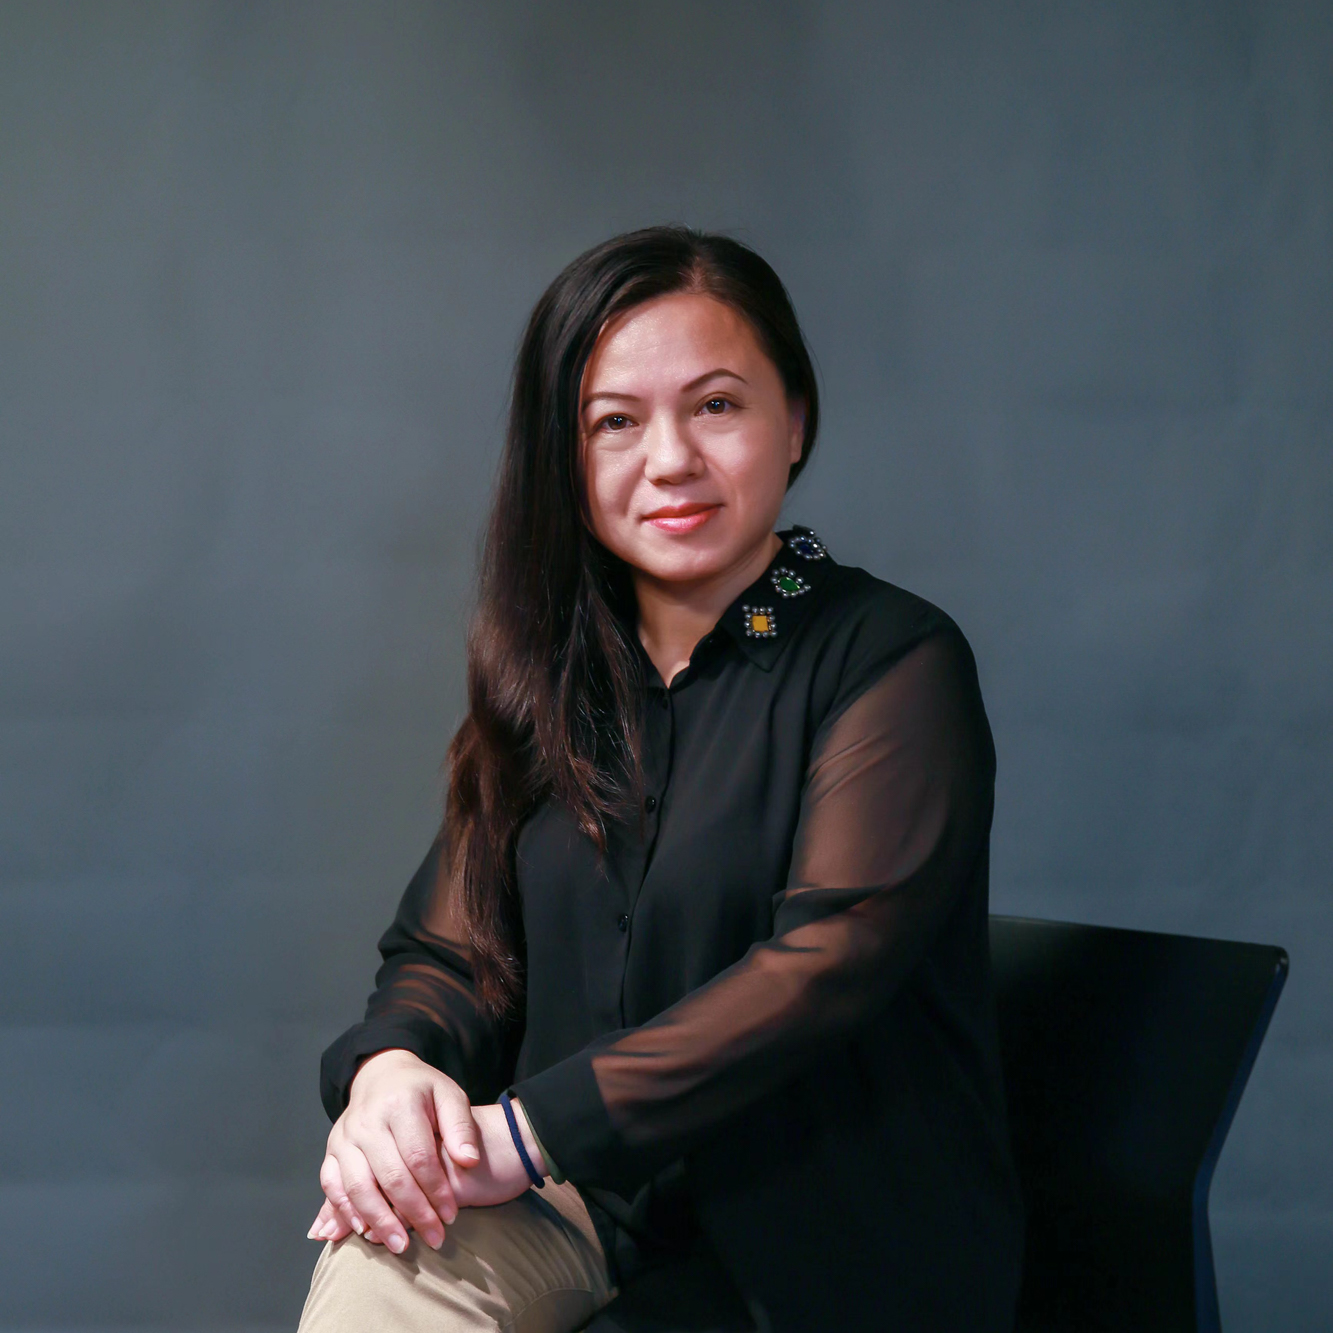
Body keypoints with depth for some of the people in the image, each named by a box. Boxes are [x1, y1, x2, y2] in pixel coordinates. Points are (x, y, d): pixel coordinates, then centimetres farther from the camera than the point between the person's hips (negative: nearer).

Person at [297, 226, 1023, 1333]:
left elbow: (825, 961, -20)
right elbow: (455, 943, 7)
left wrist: (527, 1130, -26)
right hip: (593, 1195, 4)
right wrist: (393, 1064, -18)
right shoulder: (553, 673, 12)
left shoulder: (893, 662, -7)